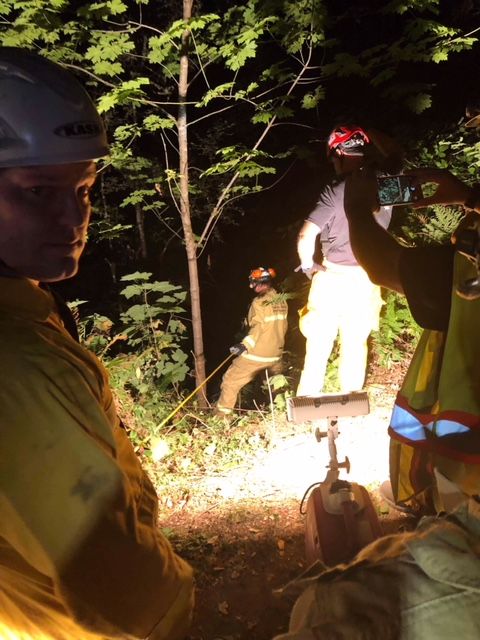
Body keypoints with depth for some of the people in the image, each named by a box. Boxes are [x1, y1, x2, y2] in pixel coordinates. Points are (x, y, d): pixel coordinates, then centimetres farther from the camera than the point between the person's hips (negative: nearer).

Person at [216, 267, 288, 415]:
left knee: (230, 381, 2)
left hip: (256, 354, -7)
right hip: (275, 354, 7)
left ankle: (221, 415, 3)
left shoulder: (260, 302, -16)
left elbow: (258, 328, -23)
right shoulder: (281, 301, 5)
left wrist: (244, 345, -27)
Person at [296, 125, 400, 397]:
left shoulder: (337, 193, -16)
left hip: (332, 278, -4)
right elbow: (394, 155, 22)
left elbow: (306, 235, -22)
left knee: (319, 344, 7)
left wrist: (308, 265, -5)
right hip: (366, 281, 4)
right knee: (356, 343, 14)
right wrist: (366, 134, 16)